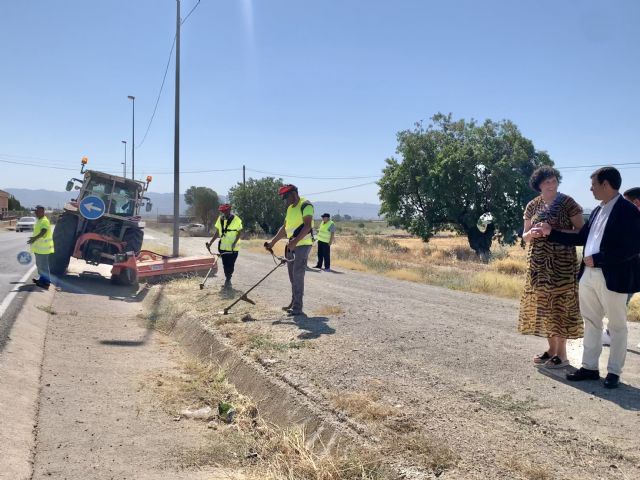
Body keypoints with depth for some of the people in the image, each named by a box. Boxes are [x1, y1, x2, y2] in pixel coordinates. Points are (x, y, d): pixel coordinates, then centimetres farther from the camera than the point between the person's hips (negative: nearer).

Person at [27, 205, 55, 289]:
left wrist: (35, 238, -46)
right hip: (39, 247, 11)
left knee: (43, 264, -9)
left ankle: (46, 282, -5)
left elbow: (43, 232, -33)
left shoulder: (44, 221, -17)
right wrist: (34, 239, 32)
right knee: (39, 264, 19)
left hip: (43, 247, -11)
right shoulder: (38, 220, 16)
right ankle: (42, 279, 31)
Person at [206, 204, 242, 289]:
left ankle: (228, 280, 7)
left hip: (233, 248, -4)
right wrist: (210, 242, 4)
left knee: (230, 265, -3)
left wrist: (235, 242, -18)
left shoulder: (236, 220, -9)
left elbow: (239, 232, -5)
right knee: (225, 265, 8)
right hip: (223, 247, 4)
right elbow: (217, 232, 11)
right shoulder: (220, 219, 5)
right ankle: (228, 280, 21)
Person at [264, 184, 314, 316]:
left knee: (298, 276, -11)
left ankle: (298, 308, -8)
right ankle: (294, 303, 23)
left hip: (303, 244, -9)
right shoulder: (290, 208, 18)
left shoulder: (305, 205, -11)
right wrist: (273, 242, 14)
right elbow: (285, 228, 21)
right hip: (291, 246, 9)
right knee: (293, 276, 13)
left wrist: (295, 241, -31)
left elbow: (307, 226, -23)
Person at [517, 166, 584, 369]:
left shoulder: (567, 203, -5)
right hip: (538, 262, 5)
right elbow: (525, 236, 11)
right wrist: (531, 234, -12)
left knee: (560, 303, -2)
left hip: (561, 262, -5)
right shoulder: (532, 205, 7)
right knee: (542, 303, 8)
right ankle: (552, 348, 21)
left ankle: (561, 353, 7)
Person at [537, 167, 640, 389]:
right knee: (591, 323, 14)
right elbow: (581, 238, 17)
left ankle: (614, 372, 18)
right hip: (589, 274, 8)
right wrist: (551, 233, 12)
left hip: (613, 278, -8)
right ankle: (589, 367, 25)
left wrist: (597, 259, -20)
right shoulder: (598, 210, 13)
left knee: (617, 326, 7)